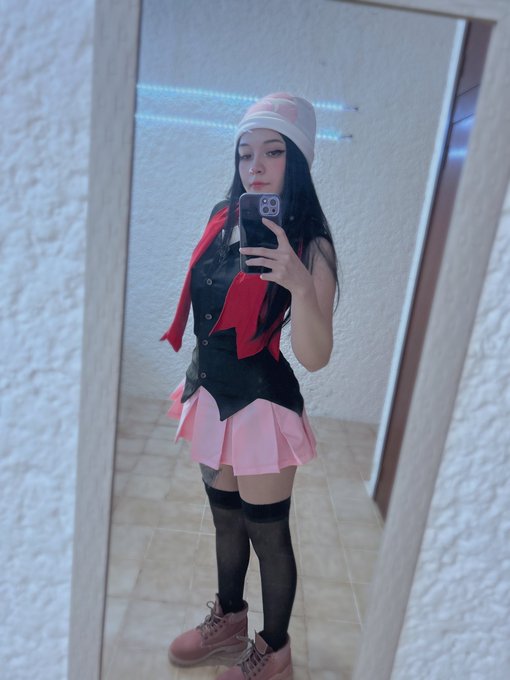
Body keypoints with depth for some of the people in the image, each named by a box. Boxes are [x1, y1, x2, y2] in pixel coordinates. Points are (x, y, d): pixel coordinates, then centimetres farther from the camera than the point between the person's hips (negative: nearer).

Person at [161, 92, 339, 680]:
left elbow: (314, 358, -21)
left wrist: (300, 283, -37)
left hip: (262, 405, -6)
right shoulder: (223, 218, 3)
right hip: (211, 395, 7)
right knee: (225, 517, 23)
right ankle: (228, 621, 49)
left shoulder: (310, 245, -14)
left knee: (267, 532, 10)